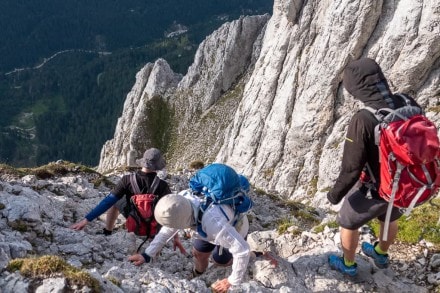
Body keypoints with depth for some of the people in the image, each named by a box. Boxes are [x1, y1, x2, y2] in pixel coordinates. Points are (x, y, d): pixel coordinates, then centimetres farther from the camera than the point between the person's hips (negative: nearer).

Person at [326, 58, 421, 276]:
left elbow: (351, 167, -25)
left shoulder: (363, 120, -33)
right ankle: (381, 255, 61)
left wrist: (336, 194, -8)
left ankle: (348, 265, 45)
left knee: (348, 222, 22)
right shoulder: (409, 104, -15)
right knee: (390, 218, 34)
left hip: (375, 189, -6)